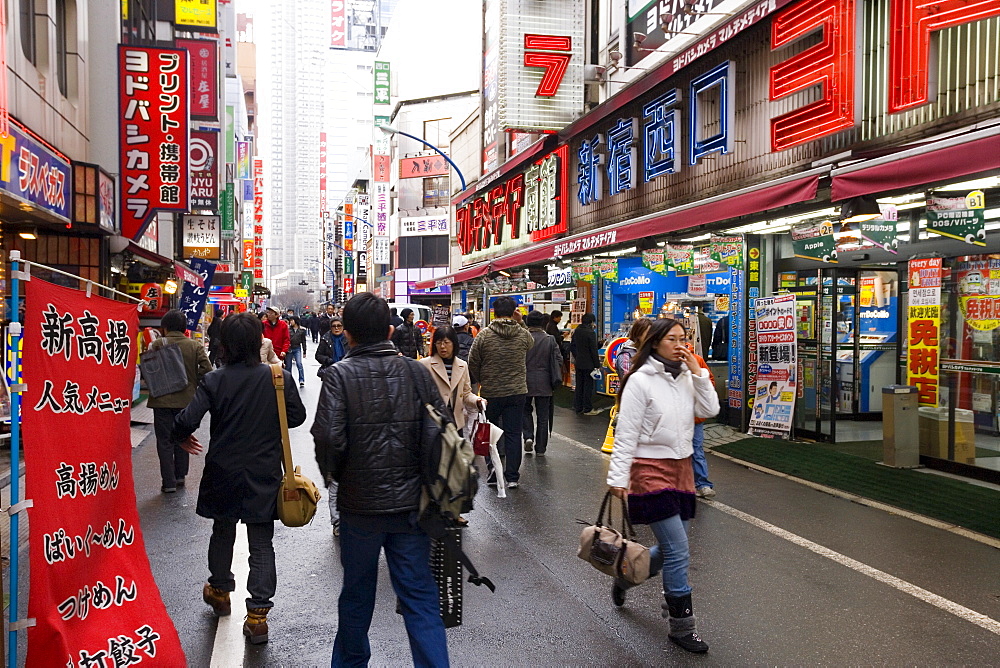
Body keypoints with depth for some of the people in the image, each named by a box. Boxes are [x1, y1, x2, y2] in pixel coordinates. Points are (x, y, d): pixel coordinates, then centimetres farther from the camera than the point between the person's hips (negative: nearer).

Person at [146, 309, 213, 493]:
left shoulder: (157, 345, -7)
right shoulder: (195, 346, -3)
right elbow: (207, 369, -10)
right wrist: (193, 384, 3)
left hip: (163, 400, -2)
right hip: (187, 399, 2)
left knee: (165, 441, 5)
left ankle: (169, 482, 3)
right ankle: (180, 476, 25)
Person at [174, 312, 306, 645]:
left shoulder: (214, 381, -12)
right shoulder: (279, 377, -11)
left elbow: (187, 420, -17)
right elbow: (297, 416, -1)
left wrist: (183, 438, 5)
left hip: (223, 472, 1)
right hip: (264, 474, -1)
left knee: (222, 532, 24)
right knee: (261, 544, 6)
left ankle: (220, 591, 44)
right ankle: (258, 614, 4)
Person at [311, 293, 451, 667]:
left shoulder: (340, 375, -10)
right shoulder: (417, 372, -2)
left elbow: (329, 438, -18)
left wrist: (335, 474, 2)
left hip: (359, 503, -1)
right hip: (411, 502, 2)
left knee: (357, 592, 18)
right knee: (420, 596, 8)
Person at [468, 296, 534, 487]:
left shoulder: (484, 335, -8)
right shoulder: (523, 334, -4)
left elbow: (473, 362, -3)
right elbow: (531, 344, 21)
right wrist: (520, 323, 13)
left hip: (490, 392, -1)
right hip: (517, 392, 1)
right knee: (513, 434, 7)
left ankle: (493, 467, 2)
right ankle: (512, 476, 9)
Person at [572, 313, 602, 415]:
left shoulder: (576, 331, 6)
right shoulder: (591, 332, -16)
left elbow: (573, 346, 13)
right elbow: (593, 350, -15)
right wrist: (597, 364, -10)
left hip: (578, 363, 7)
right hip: (588, 364, -7)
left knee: (579, 385, 13)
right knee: (588, 386, 1)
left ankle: (578, 407, 18)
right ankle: (588, 409, 6)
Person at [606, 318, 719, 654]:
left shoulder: (686, 377, 7)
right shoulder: (640, 380, -13)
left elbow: (710, 409, -3)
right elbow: (626, 434, -14)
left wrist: (697, 371, -9)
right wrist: (618, 478, -16)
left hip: (681, 468, 7)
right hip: (651, 471, -7)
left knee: (670, 548, 15)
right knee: (678, 551, -6)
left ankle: (624, 577, 42)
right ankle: (682, 627, 10)